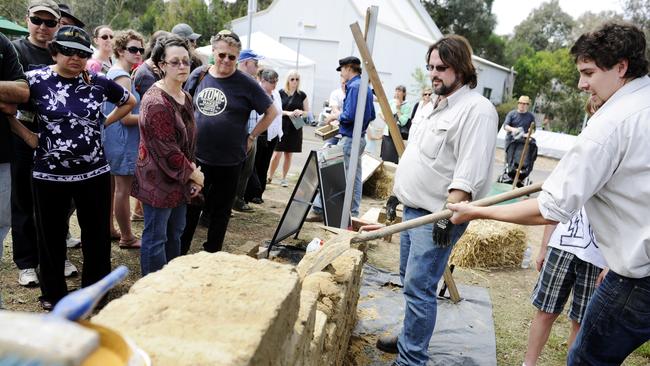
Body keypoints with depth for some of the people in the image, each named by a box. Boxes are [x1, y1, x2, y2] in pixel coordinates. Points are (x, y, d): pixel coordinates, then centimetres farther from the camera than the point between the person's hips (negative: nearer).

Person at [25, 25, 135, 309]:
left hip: (94, 173, 2)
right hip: (49, 175, -1)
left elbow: (129, 101, 15)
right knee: (51, 236, 13)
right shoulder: (35, 80, -6)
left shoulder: (98, 83, 0)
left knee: (97, 233, 11)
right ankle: (53, 293, 33)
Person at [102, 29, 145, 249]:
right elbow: (126, 118, -21)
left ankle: (109, 228, 31)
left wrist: (143, 112, 10)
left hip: (111, 138, 11)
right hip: (123, 141, -10)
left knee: (111, 185, 18)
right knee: (123, 189, -2)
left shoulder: (113, 72, 14)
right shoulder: (123, 77, -17)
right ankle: (127, 238, 7)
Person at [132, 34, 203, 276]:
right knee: (156, 237, 4)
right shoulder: (156, 102, -20)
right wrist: (193, 173, -12)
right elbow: (167, 149, -22)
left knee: (176, 232, 19)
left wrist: (192, 171, 6)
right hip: (159, 180, -9)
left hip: (180, 180, 9)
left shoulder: (185, 98, 9)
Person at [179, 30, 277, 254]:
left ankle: (211, 255, 29)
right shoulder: (199, 75, 3)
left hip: (229, 160, -2)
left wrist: (251, 137, -4)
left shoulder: (245, 84, -7)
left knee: (220, 211, 13)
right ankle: (179, 252, 27)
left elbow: (271, 112, -1)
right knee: (189, 207, 12)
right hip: (196, 156, 3)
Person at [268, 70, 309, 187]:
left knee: (289, 155, 8)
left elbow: (307, 112, 9)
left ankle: (284, 178, 21)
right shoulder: (281, 93, 0)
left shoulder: (302, 95, 5)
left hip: (295, 129, 2)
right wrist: (288, 113, -18)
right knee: (277, 154, -6)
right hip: (281, 127, -2)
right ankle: (269, 177, 8)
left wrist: (301, 112, -13)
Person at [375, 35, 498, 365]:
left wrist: (448, 216, -26)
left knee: (419, 287, -8)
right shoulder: (439, 105, 16)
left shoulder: (476, 109, -15)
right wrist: (400, 194, 23)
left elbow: (470, 174, -23)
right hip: (414, 209, 10)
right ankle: (410, 338, 34)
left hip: (436, 216, -9)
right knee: (409, 280, 18)